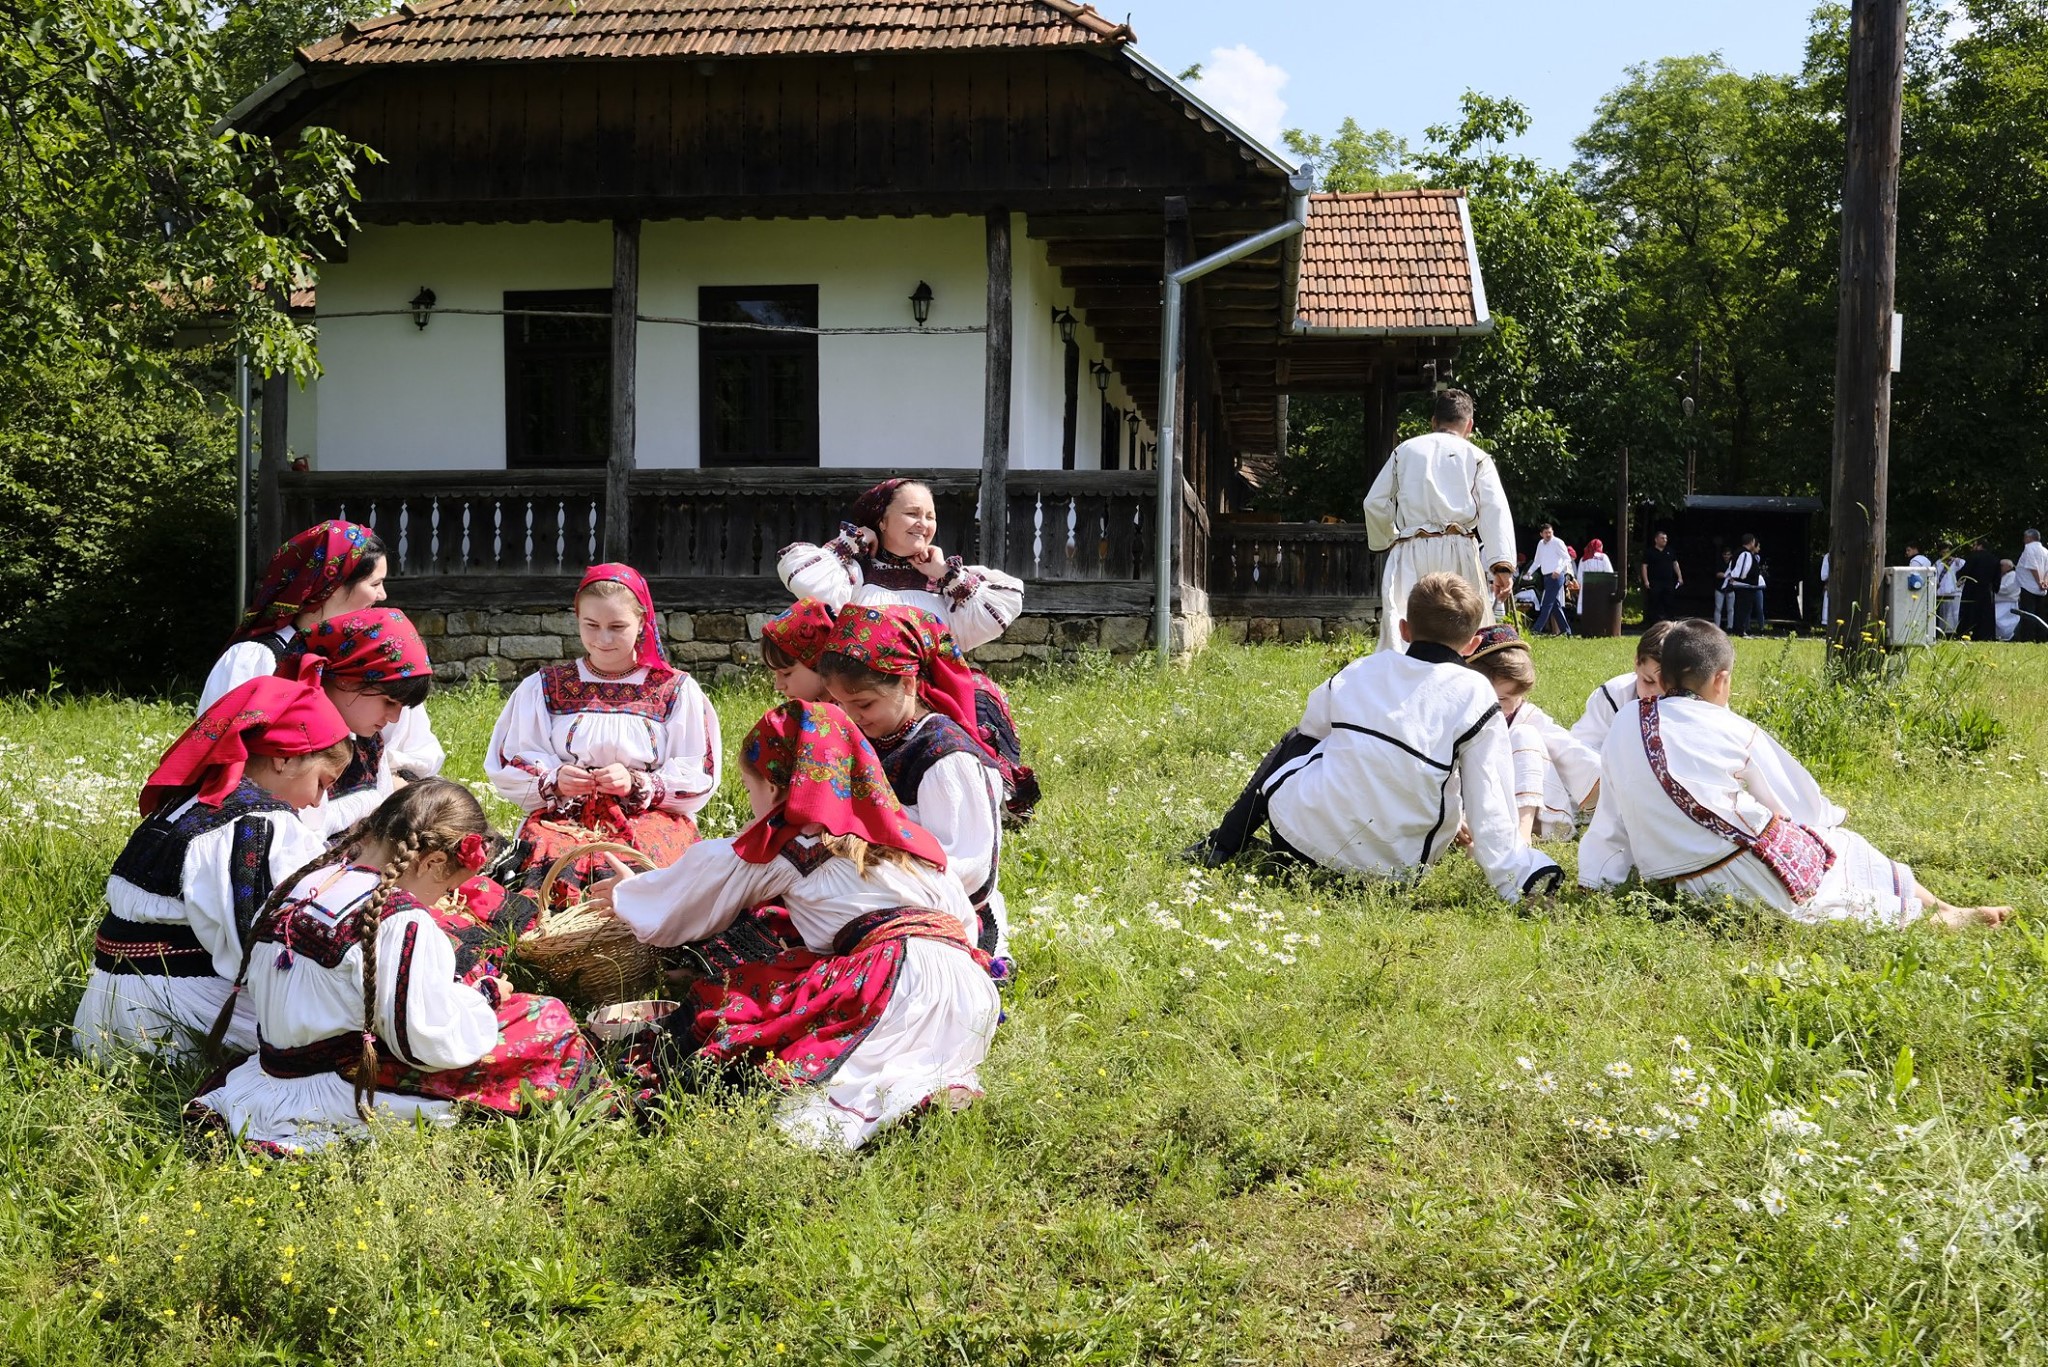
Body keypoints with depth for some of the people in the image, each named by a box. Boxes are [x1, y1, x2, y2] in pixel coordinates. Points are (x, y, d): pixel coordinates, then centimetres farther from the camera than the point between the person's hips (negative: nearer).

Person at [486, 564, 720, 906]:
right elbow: (507, 768, 13)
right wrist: (553, 780, -8)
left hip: (650, 815, 0)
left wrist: (637, 784, -11)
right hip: (562, 814, 1)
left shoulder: (676, 690, 12)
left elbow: (698, 779, 6)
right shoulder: (543, 688, 18)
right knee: (551, 852, -39)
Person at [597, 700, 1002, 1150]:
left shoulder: (779, 845, 12)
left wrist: (624, 894, 46)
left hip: (898, 977, -7)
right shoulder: (901, 830, 26)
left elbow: (685, 896, 26)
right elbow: (964, 917, 26)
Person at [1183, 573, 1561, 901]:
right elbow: (1490, 808, -12)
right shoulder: (1475, 696, -9)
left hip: (1308, 831, 1)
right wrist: (1514, 881, -6)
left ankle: (1221, 846, 27)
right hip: (1392, 863, 0)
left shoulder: (1360, 671, 3)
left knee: (1297, 742, 32)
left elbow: (1314, 724, 24)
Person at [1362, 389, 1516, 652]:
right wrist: (1502, 566, -9)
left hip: (1410, 553, 0)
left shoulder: (1404, 451, 16)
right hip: (1458, 553, 0)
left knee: (1396, 628, -10)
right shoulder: (1477, 457, 11)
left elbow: (1376, 505, 12)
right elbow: (1495, 511, -2)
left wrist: (1384, 542, 30)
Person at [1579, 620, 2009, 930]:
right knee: (1845, 849, 21)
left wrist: (1593, 884, 15)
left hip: (1674, 884, 6)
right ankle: (1937, 911, 33)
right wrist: (1829, 818, 21)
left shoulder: (1626, 726, -2)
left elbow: (1608, 823, 4)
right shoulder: (1732, 733, -13)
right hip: (1746, 877, -6)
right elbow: (1798, 803, -1)